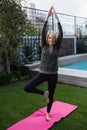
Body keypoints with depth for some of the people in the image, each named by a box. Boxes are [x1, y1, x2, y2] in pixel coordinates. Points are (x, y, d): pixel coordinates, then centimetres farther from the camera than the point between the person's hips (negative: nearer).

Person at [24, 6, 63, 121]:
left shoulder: (57, 47, -1)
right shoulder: (44, 46, -2)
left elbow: (61, 34, -11)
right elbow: (43, 32, -12)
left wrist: (57, 18, -15)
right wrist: (47, 17, -17)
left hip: (53, 75, 1)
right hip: (42, 73, 0)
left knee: (51, 95, 12)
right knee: (27, 88, -16)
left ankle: (47, 113, 37)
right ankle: (44, 93, 9)